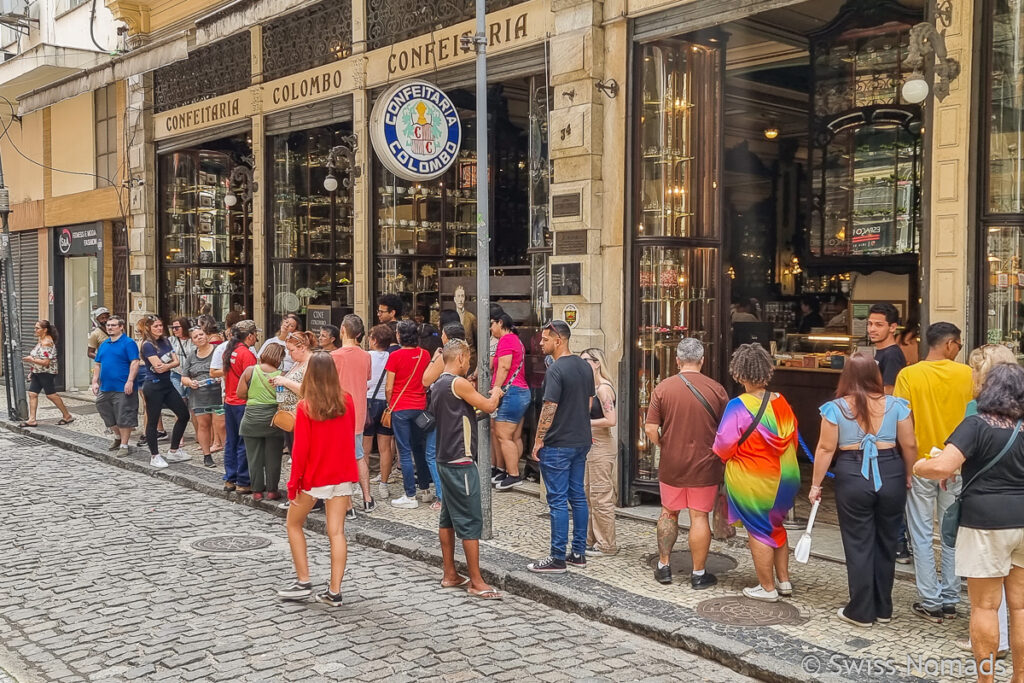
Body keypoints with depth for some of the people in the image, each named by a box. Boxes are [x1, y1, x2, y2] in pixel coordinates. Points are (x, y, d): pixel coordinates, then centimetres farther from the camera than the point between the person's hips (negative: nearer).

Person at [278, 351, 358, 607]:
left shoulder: (305, 407, -14)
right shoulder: (346, 401, -3)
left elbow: (300, 449, -13)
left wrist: (293, 483, -6)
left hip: (314, 476, -4)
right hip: (343, 475, 4)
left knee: (294, 524, 17)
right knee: (336, 531, 6)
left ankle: (303, 583, 15)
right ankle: (334, 592, 6)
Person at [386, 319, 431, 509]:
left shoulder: (395, 356, -12)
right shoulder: (424, 355, 2)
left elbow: (389, 387, -8)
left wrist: (389, 405, 6)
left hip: (400, 408, -5)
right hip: (420, 406, 5)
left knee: (405, 452, -2)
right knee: (420, 448, 16)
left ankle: (410, 496, -2)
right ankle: (425, 489, 23)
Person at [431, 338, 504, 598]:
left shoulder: (437, 386, 12)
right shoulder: (458, 383, -16)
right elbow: (489, 406, -12)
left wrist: (472, 395, 17)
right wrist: (495, 392, 7)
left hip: (445, 459, 10)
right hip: (461, 462, -10)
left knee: (448, 518, 14)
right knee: (471, 521, -6)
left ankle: (450, 575, 22)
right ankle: (476, 582, -3)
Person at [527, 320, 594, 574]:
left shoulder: (556, 370, -18)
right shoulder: (585, 366, 8)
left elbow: (549, 409, -19)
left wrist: (538, 440, -11)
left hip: (558, 445, -8)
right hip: (582, 441, 9)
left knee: (558, 501, -3)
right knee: (578, 497, 14)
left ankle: (558, 558, 3)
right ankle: (578, 553, 20)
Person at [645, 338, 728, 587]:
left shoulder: (662, 388, -7)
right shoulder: (716, 389, -7)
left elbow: (651, 429, -8)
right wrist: (722, 459, 14)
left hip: (671, 464, 1)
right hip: (704, 465, -1)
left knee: (669, 513, 17)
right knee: (699, 517, 6)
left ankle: (664, 566, 23)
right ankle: (699, 574, 13)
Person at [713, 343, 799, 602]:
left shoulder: (738, 406, -21)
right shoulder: (781, 402, -5)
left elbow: (723, 446, -17)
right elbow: (793, 437, 7)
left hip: (752, 481, -6)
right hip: (784, 477, 6)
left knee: (758, 532, 8)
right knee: (775, 526, 23)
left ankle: (767, 588, 17)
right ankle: (784, 581, 29)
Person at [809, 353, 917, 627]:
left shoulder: (836, 408, -5)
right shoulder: (895, 405, 0)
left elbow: (826, 449, -4)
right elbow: (909, 445, 1)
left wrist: (816, 485, 3)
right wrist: (909, 476, 17)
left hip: (852, 476, -2)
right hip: (890, 475, 2)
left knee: (858, 545, 8)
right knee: (886, 543, 15)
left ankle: (860, 612, 13)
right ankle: (883, 609, 25)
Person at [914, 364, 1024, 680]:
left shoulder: (977, 425, -13)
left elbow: (942, 467, -23)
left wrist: (919, 467, -3)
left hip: (987, 523, -5)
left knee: (984, 605, 5)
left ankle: (985, 678, 13)